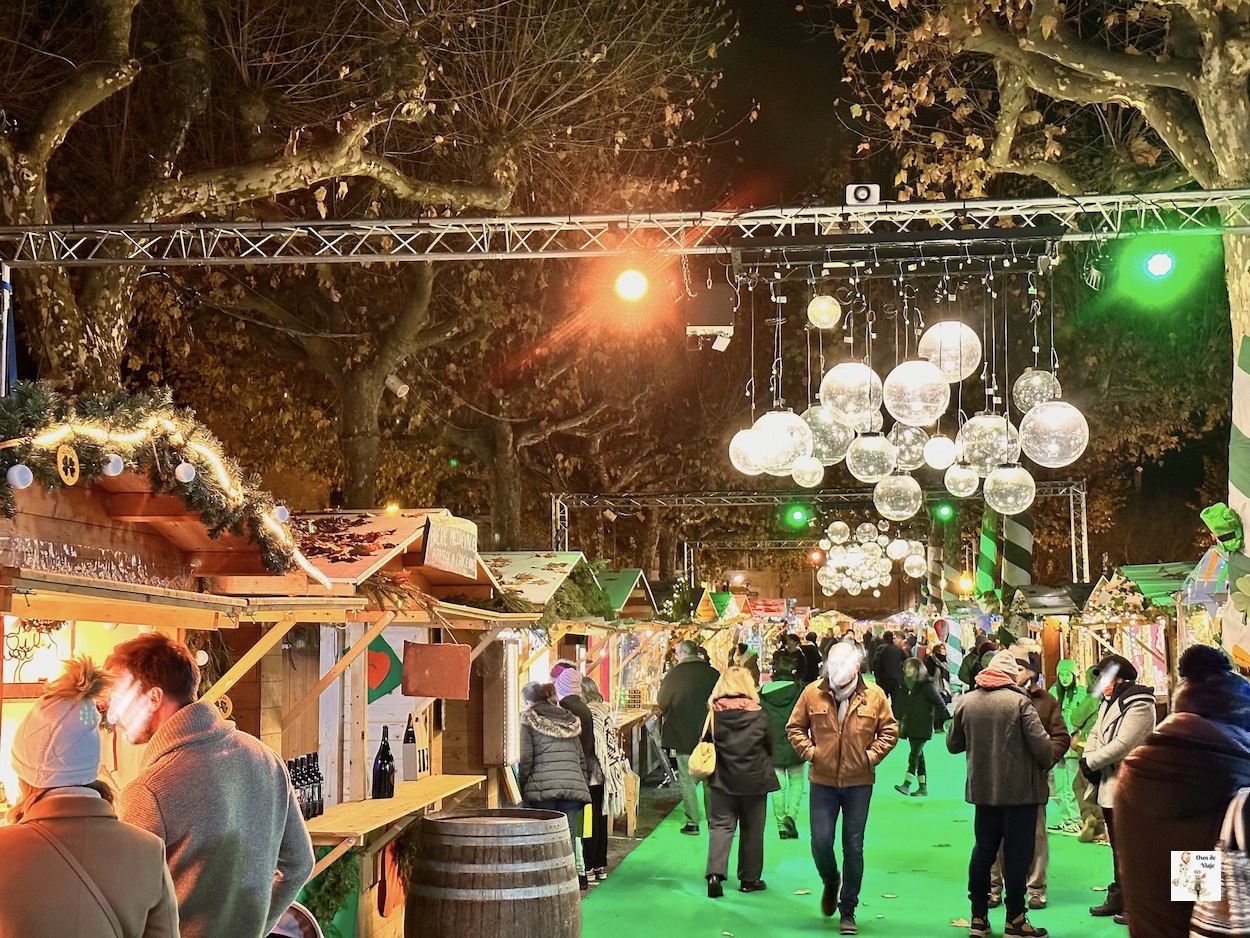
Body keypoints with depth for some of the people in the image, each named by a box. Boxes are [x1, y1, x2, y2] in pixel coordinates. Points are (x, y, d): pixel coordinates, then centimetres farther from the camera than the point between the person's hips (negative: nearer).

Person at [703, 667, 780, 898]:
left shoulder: (714, 713, -7)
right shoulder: (758, 715, -8)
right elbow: (769, 745, 2)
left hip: (722, 778, 1)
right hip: (754, 779, -1)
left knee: (721, 825, 4)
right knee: (752, 829, 11)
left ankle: (715, 873, -15)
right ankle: (749, 878, 18)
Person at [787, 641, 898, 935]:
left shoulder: (874, 695, -5)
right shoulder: (812, 693, -5)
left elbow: (889, 731, 4)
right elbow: (795, 727, 6)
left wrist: (871, 756, -7)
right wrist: (809, 751, -7)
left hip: (859, 782, 0)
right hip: (822, 781, 0)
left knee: (853, 847, 5)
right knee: (821, 842, -2)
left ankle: (848, 910, 17)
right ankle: (830, 884, 31)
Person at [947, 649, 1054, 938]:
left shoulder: (966, 701, 0)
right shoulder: (1019, 701, -13)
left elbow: (953, 744, 10)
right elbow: (1040, 743, -16)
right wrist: (1047, 763, 4)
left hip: (982, 790, 4)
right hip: (1020, 789, -4)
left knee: (983, 850, 13)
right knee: (1017, 854, 3)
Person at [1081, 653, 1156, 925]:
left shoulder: (1139, 705, -16)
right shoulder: (1109, 703, 15)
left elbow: (1122, 744, -24)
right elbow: (1096, 734, 15)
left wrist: (1091, 762, -16)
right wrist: (1087, 759, -5)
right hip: (1109, 785, 10)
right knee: (1117, 846, 17)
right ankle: (1118, 898, 27)